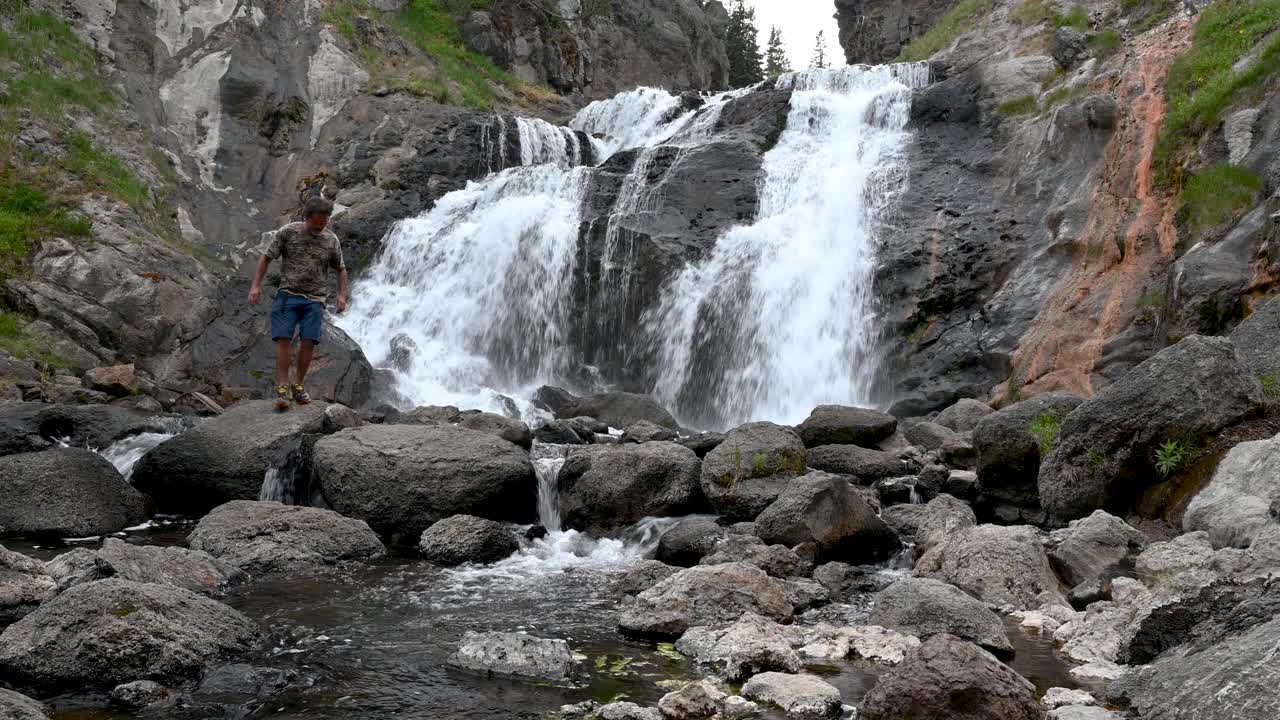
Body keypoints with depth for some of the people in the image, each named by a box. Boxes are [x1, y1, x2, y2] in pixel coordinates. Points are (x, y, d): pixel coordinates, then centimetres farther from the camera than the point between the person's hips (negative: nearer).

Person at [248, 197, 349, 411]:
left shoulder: (331, 240, 6)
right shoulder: (287, 232, -1)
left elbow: (341, 269, 17)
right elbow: (266, 257, 4)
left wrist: (342, 294, 5)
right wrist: (256, 285, -2)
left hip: (315, 299, 2)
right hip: (288, 294, -2)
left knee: (309, 341, -6)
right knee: (284, 338, -12)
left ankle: (299, 386, 6)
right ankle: (282, 388, -12)